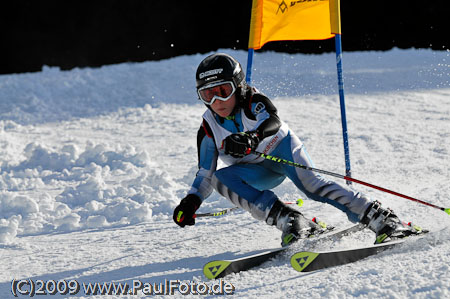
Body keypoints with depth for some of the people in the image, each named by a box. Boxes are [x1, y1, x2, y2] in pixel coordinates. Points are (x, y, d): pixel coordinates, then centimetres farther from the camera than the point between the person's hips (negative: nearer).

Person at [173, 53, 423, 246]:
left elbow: (273, 121, -42)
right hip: (259, 173, 4)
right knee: (221, 177, -24)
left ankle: (383, 220, -34)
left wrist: (254, 136, -63)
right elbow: (205, 174, -4)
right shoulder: (209, 129, -9)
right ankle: (288, 220, -34)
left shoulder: (255, 102, -20)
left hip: (282, 149, -4)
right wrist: (191, 202, -21)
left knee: (310, 183, -31)